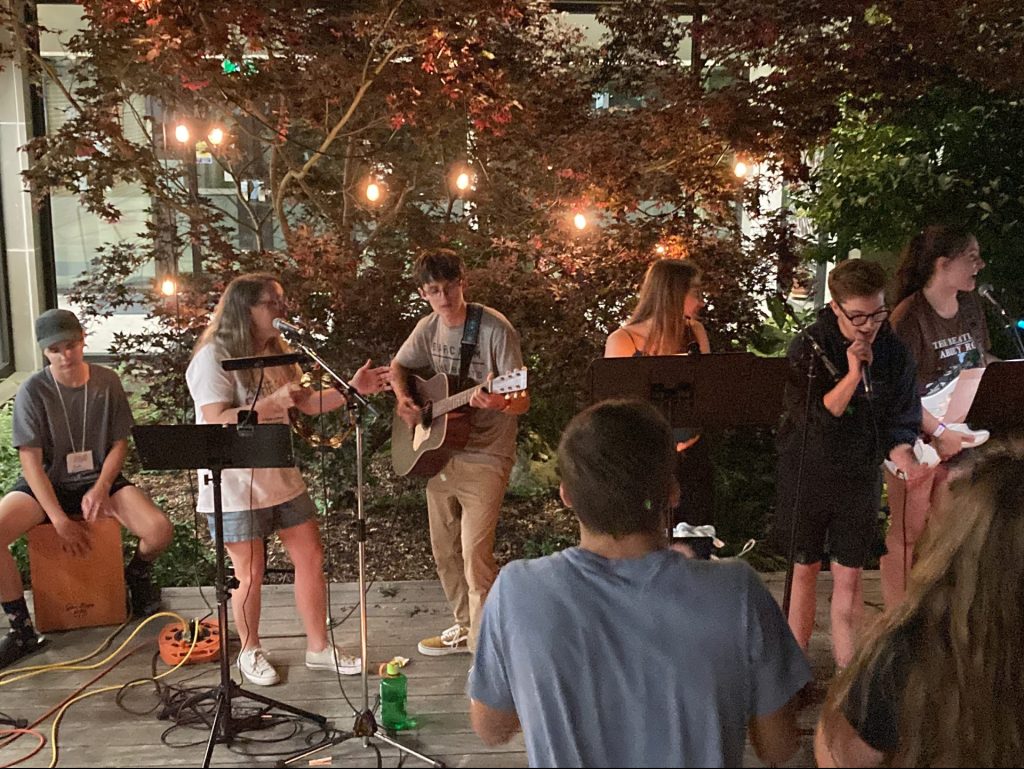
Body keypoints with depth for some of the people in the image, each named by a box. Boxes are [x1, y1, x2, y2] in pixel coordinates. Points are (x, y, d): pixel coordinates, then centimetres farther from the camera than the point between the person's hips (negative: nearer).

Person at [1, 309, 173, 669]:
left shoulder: (107, 382, -5)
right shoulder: (32, 391, -12)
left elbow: (119, 442, 2)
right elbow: (31, 460, -13)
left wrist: (101, 488, -14)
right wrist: (60, 520, -19)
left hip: (98, 479, 1)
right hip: (45, 484, -1)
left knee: (159, 530, -23)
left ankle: (136, 575, 15)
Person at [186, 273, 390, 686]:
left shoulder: (274, 351, 9)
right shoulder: (214, 357, -15)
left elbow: (307, 403, 12)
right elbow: (217, 421, -25)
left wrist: (352, 389, -2)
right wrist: (274, 403, -31)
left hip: (281, 476, 8)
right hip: (235, 486, -7)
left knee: (311, 559, 9)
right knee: (250, 574, 4)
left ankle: (318, 647, 23)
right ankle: (250, 652, 27)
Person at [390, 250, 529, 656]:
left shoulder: (495, 328, -16)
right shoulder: (429, 328, 3)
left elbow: (523, 401, -18)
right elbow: (399, 366, 22)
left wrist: (499, 403, -41)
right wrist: (403, 398, 1)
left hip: (484, 458, -7)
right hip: (438, 452, 7)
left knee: (475, 555, -12)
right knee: (445, 551, 16)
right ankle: (465, 629, 35)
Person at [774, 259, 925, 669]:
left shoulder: (895, 354, -5)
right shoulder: (808, 348, -12)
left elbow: (899, 422, 0)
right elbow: (810, 417, -19)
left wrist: (904, 456, -20)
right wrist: (853, 375, -28)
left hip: (860, 480, 1)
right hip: (807, 478, -1)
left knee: (848, 579, 6)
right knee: (804, 573, 12)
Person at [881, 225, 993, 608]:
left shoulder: (971, 306, 3)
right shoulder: (909, 317, -20)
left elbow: (980, 365, 16)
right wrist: (940, 433, -21)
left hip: (959, 437, 7)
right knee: (908, 532, 5)